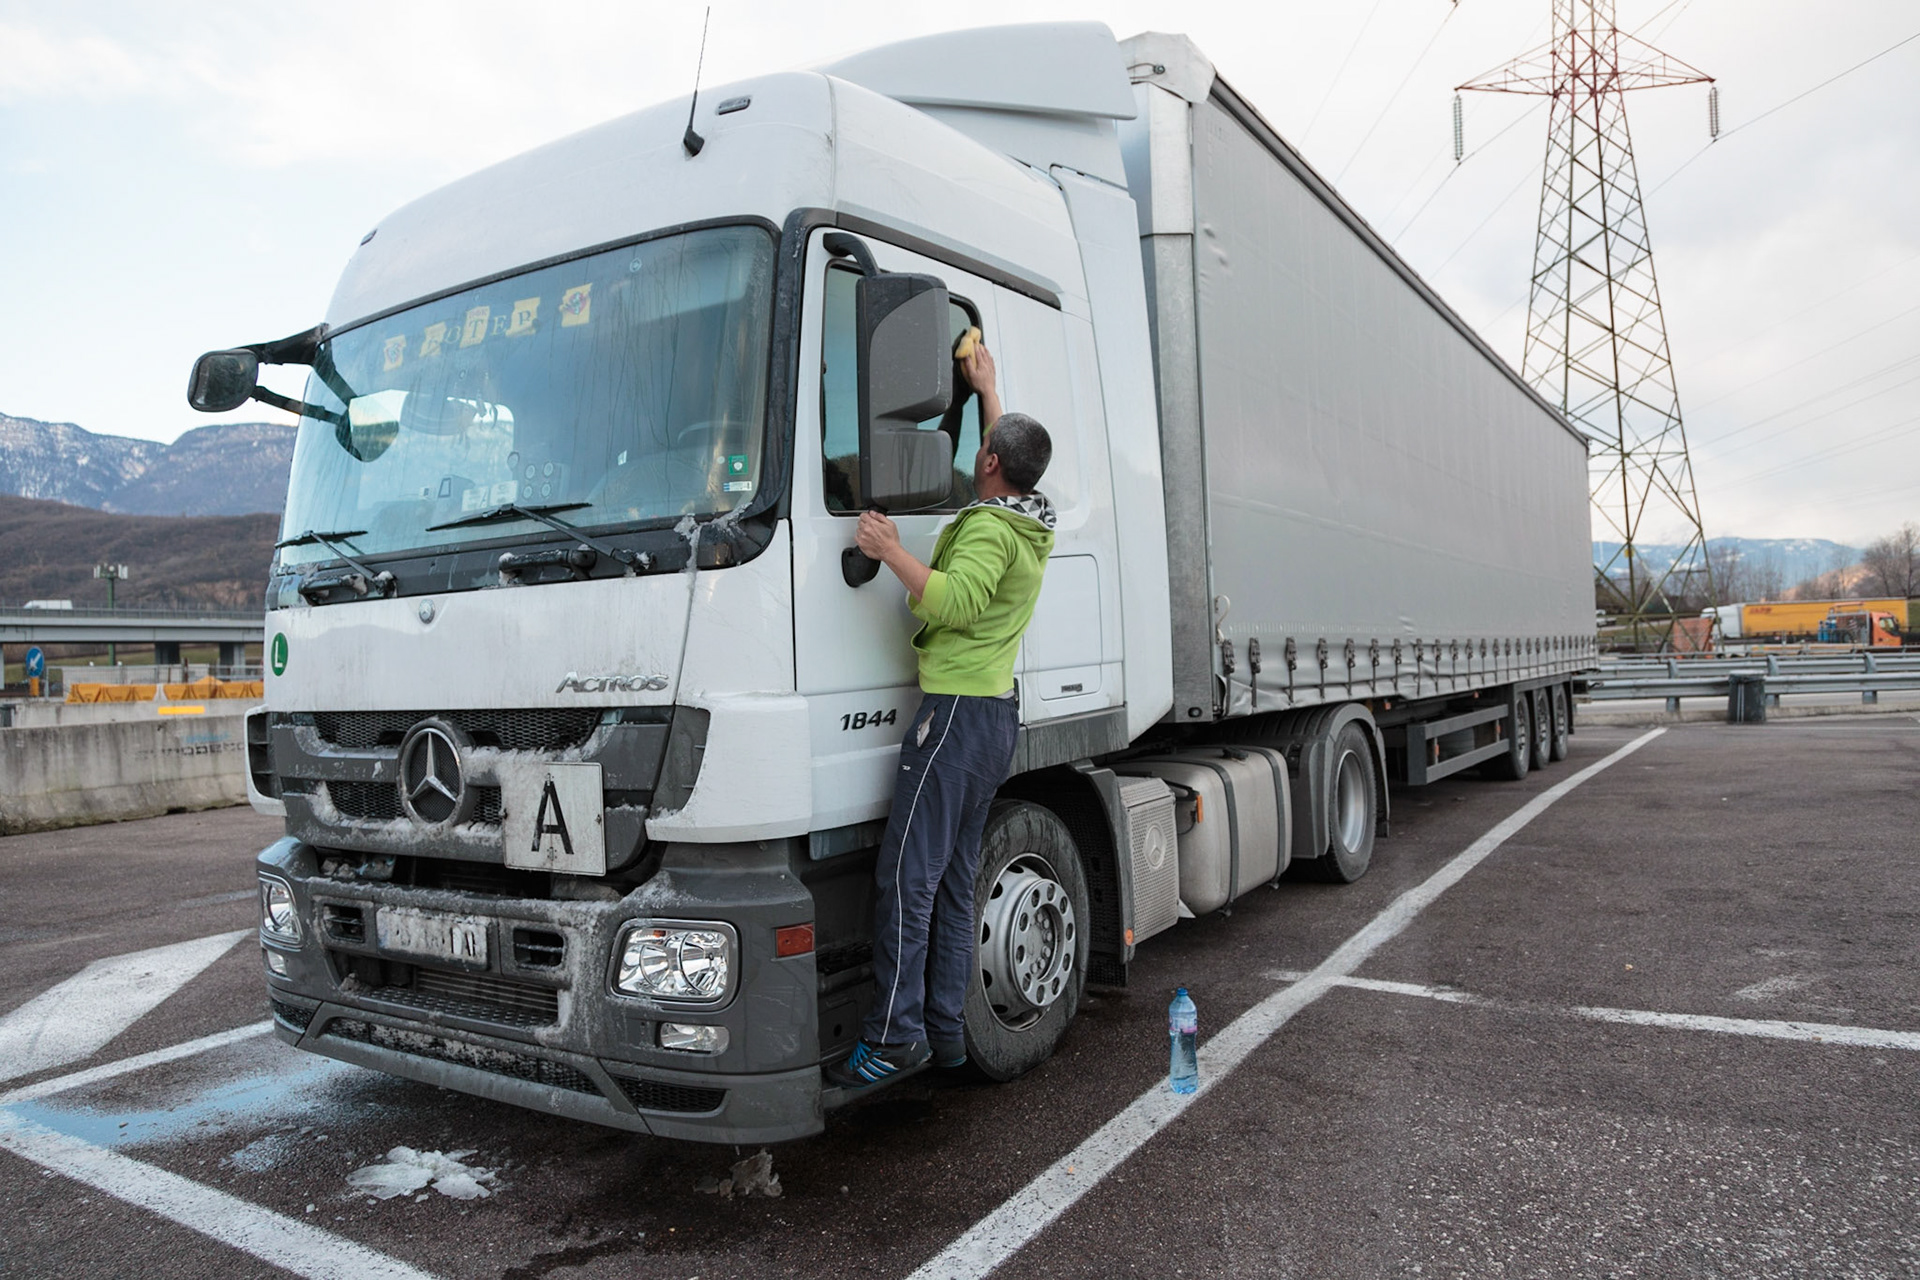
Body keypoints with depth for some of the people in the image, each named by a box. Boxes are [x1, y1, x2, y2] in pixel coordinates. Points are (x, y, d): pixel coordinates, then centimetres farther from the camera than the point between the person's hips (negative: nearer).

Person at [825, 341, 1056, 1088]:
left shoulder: (989, 527, -13)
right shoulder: (1033, 523, 15)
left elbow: (957, 600, -30)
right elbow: (1012, 466, 35)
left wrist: (891, 552, -25)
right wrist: (988, 390, 42)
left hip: (957, 708, -10)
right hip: (998, 711, 10)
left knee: (906, 875, -9)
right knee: (952, 881, 11)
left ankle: (894, 1035, -6)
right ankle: (946, 1030, 15)